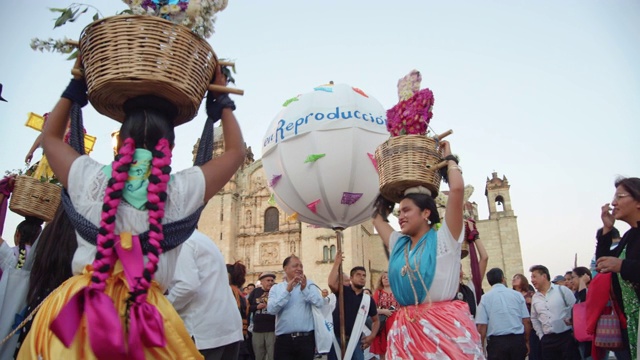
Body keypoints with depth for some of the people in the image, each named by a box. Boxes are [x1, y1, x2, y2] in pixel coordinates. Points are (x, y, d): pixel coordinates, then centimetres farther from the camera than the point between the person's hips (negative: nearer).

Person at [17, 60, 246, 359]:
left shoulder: (90, 179, 2)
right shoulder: (182, 190, -3)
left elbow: (50, 137, 24)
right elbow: (236, 152, 12)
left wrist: (75, 87, 31)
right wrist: (222, 101, 22)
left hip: (76, 307, 2)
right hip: (145, 317, -1)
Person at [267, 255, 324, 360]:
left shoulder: (309, 284, 7)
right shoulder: (276, 288, 8)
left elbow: (319, 303, -6)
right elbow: (271, 309, -8)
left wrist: (305, 289, -17)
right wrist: (287, 291, -14)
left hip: (306, 338, 0)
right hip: (283, 339, 0)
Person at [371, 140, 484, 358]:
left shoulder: (443, 239, -3)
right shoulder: (399, 243, 13)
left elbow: (457, 189, -13)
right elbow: (378, 219, 29)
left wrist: (449, 158, 2)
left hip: (445, 324, -5)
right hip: (407, 327, 5)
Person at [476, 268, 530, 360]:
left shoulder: (485, 298, -2)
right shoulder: (517, 295, 4)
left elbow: (481, 325, -7)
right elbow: (526, 321, 4)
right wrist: (527, 341, 15)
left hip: (496, 342, -2)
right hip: (518, 340, 2)